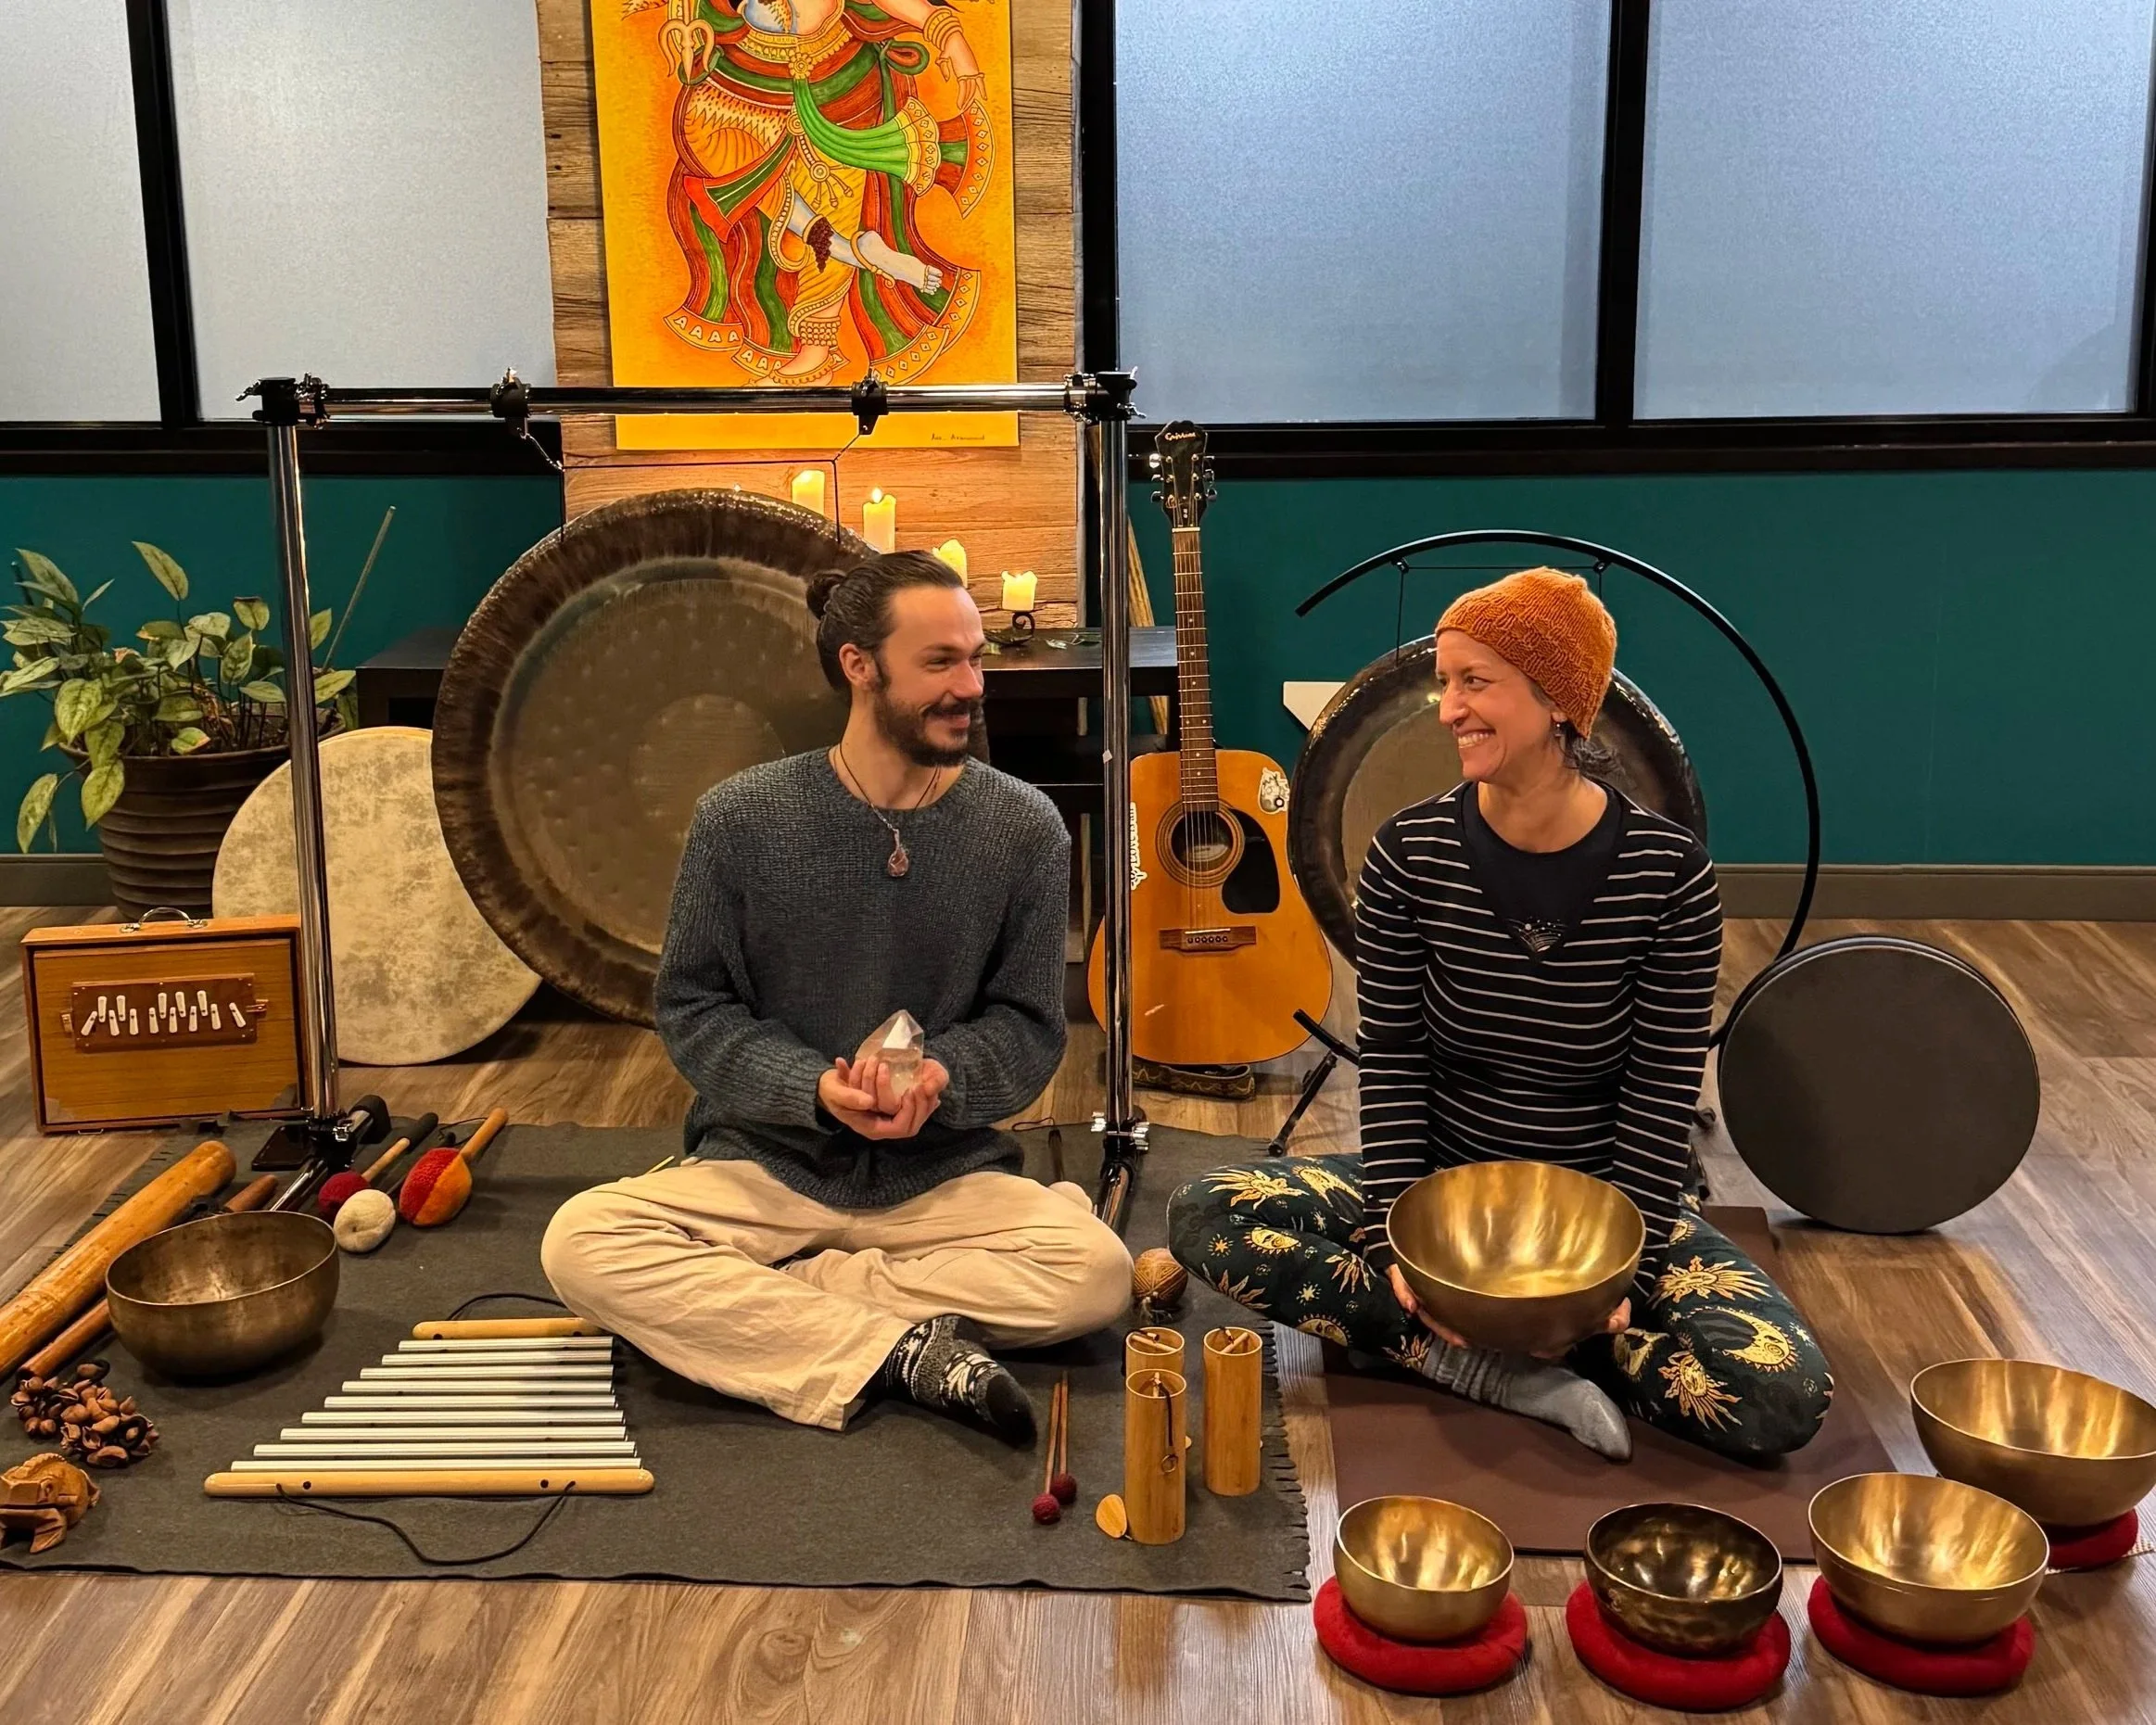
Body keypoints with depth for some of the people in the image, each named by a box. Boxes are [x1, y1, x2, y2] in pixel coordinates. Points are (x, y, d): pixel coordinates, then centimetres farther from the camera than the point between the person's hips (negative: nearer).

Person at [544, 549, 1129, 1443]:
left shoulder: (1024, 829, -3)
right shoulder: (742, 817, -5)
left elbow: (1028, 1026, 2)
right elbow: (692, 1009, -1)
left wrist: (938, 1078, -20)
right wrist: (815, 1087, -19)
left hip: (945, 1174, 1)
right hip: (765, 1164, -1)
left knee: (1097, 1270, -26)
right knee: (579, 1242, -25)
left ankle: (739, 1306, -16)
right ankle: (900, 1350, -20)